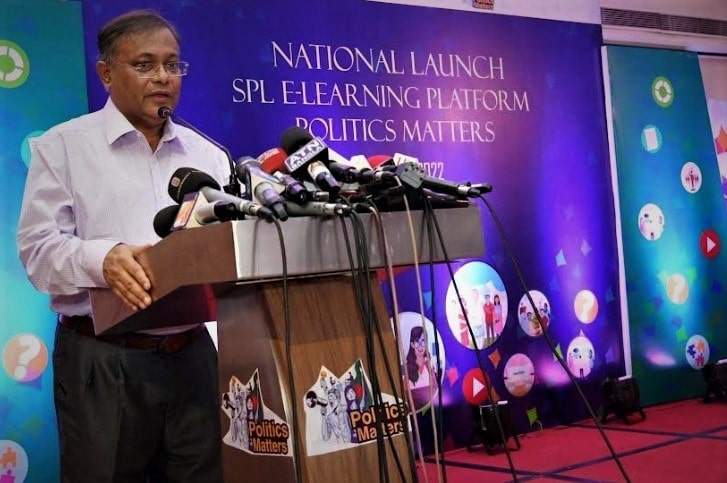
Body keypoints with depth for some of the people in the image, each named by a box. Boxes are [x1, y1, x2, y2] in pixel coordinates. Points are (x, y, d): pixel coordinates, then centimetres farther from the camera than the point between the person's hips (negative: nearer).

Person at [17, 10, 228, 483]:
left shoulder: (207, 155, 14)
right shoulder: (63, 146, 3)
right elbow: (39, 247, -5)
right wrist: (102, 259, -24)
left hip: (191, 355, 4)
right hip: (102, 361, -3)